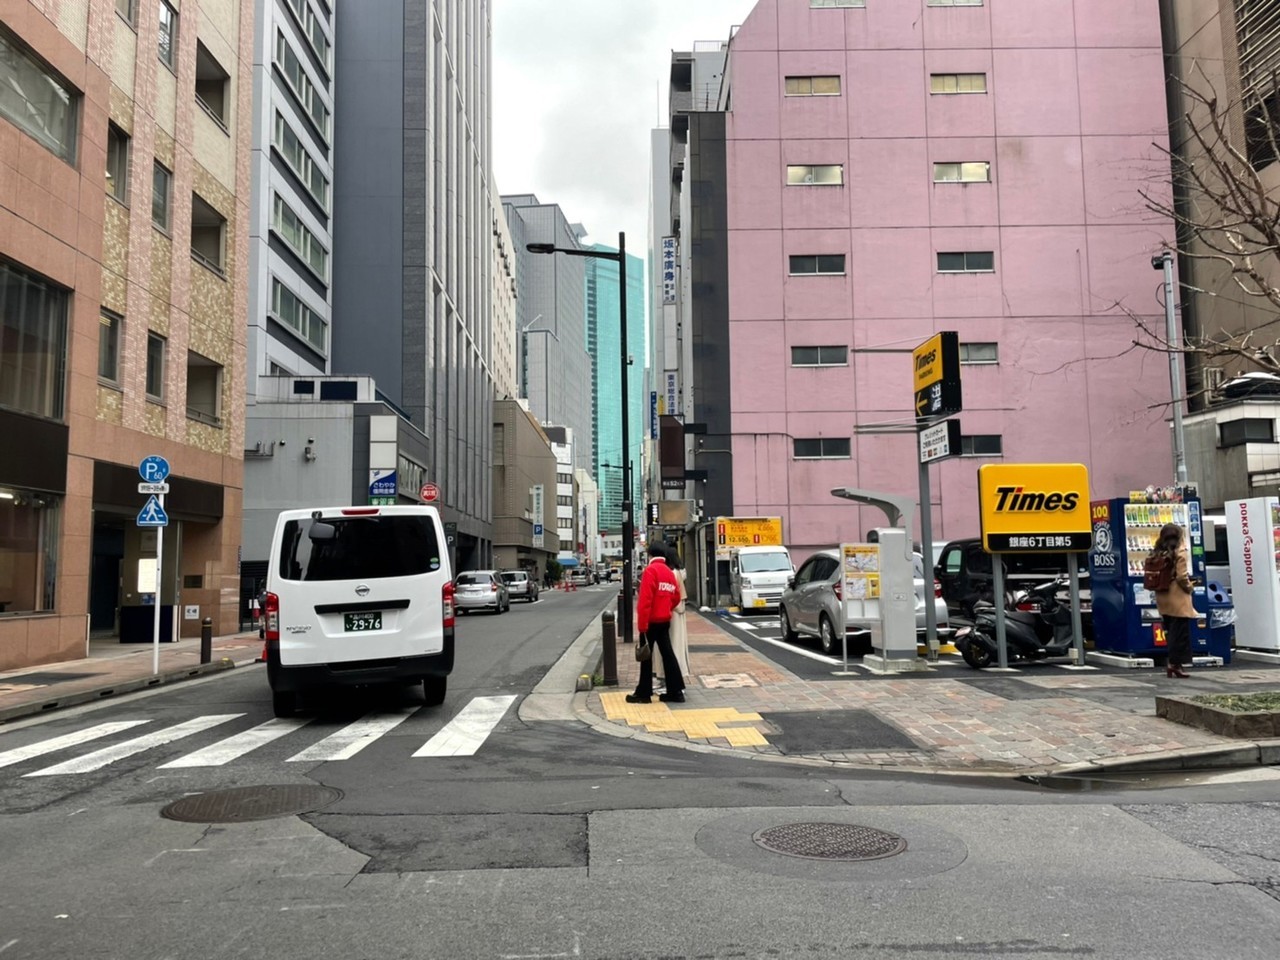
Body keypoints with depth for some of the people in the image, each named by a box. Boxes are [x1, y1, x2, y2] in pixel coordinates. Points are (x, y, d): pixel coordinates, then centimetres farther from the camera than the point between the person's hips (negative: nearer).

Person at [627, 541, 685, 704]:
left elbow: (645, 600, -20)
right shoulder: (670, 573, 10)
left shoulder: (650, 570, -14)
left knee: (646, 656, 1)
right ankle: (676, 691, 10)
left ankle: (644, 693, 7)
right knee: (667, 654, 10)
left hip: (651, 621, -7)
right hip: (665, 620, 7)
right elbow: (676, 597, 14)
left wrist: (642, 625, -19)